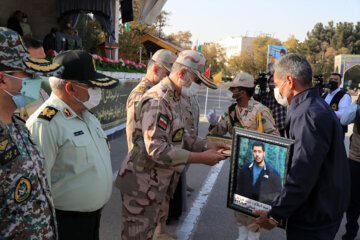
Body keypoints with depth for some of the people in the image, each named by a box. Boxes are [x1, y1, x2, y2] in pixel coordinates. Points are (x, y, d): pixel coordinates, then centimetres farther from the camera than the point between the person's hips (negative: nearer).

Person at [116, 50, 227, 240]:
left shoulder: (173, 99, 11)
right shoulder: (157, 101, -23)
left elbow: (179, 136, 16)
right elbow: (157, 149, -29)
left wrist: (207, 145, 2)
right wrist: (201, 158, -25)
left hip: (156, 185, 10)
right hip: (141, 184, -10)